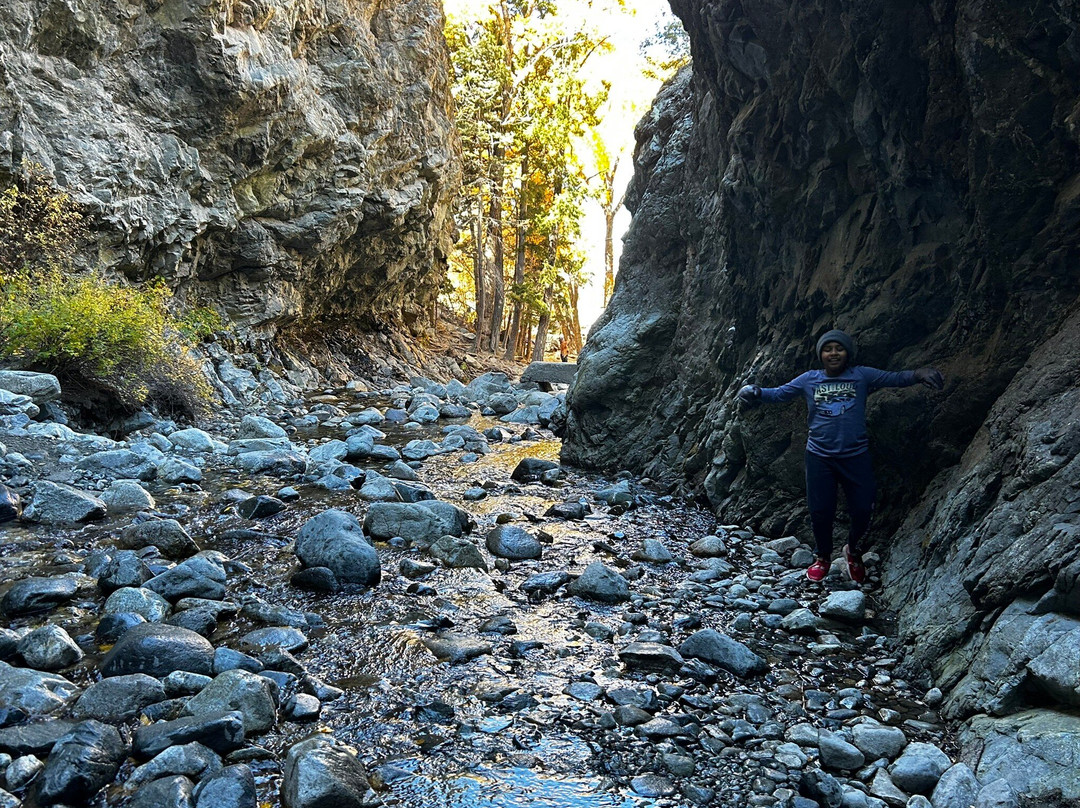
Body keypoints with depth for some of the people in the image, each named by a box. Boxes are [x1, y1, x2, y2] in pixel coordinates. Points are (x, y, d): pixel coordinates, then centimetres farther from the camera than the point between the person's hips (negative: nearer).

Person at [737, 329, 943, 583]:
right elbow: (778, 393, 4)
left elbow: (895, 378, -7)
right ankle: (823, 557, 30)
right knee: (821, 512, 3)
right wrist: (755, 392, -16)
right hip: (819, 457, 0)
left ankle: (853, 550, 34)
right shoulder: (809, 380, 4)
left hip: (856, 456, 0)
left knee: (862, 511, 2)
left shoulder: (862, 376, 1)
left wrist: (919, 374, -27)